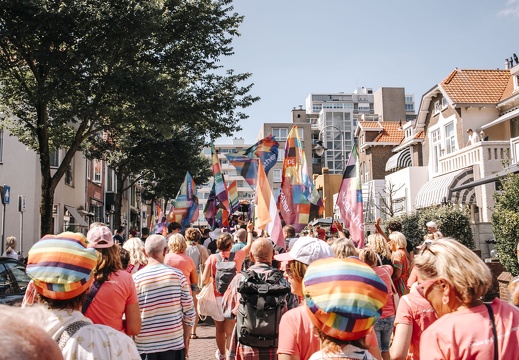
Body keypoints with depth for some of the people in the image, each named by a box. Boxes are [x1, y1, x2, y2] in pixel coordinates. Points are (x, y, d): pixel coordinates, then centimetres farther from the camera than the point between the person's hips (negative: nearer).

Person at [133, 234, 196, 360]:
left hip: (145, 347, 0)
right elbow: (189, 312, -2)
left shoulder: (136, 278, -8)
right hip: (175, 344, 1)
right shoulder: (177, 275, -6)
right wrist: (185, 341, 11)